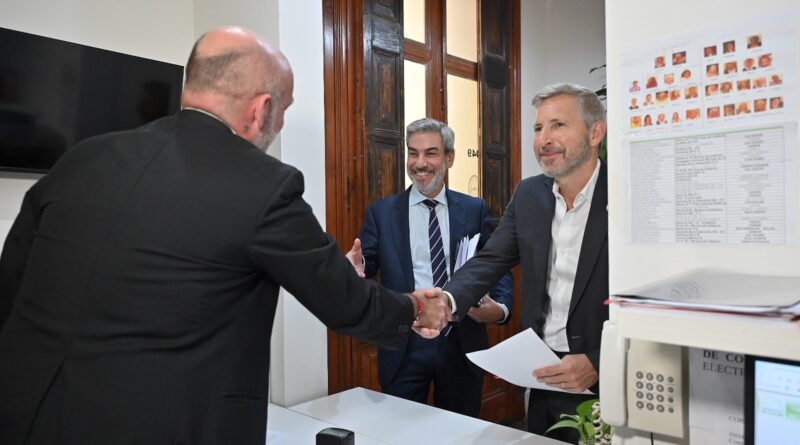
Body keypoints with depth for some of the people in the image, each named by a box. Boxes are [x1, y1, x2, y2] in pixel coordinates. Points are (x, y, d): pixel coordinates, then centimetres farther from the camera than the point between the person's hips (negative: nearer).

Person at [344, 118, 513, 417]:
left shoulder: (475, 210, 4)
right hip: (404, 348, -1)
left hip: (462, 346, 1)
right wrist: (356, 267, -27)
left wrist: (500, 308, -18)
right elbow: (366, 265, -4)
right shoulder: (381, 212, 2)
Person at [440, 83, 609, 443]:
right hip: (543, 378, 5)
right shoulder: (528, 194, 3)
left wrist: (598, 364, -22)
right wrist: (447, 302, -21)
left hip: (609, 384, -4)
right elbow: (489, 261, -2)